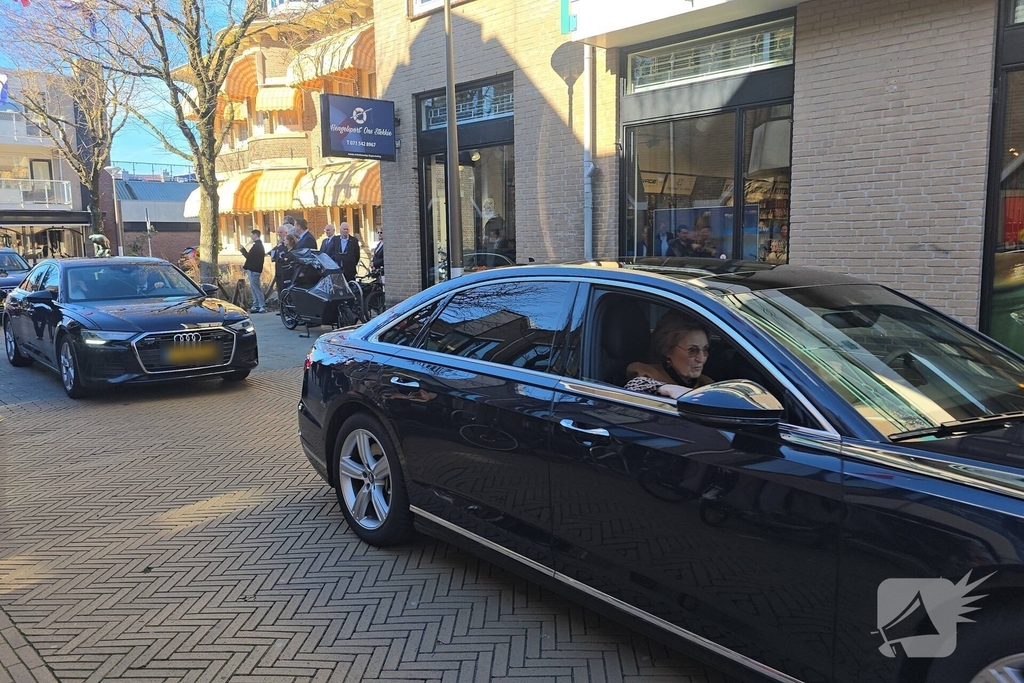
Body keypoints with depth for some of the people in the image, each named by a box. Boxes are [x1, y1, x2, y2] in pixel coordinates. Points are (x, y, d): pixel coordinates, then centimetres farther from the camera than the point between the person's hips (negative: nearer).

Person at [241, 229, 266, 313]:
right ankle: (256, 306, 16)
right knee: (253, 289, 13)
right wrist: (246, 267, 17)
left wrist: (243, 249, -2)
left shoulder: (256, 246, -16)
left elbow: (249, 256, -17)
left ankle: (262, 307, -10)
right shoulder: (260, 245, 17)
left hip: (253, 271, -11)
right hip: (255, 270, 11)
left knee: (257, 289, -9)